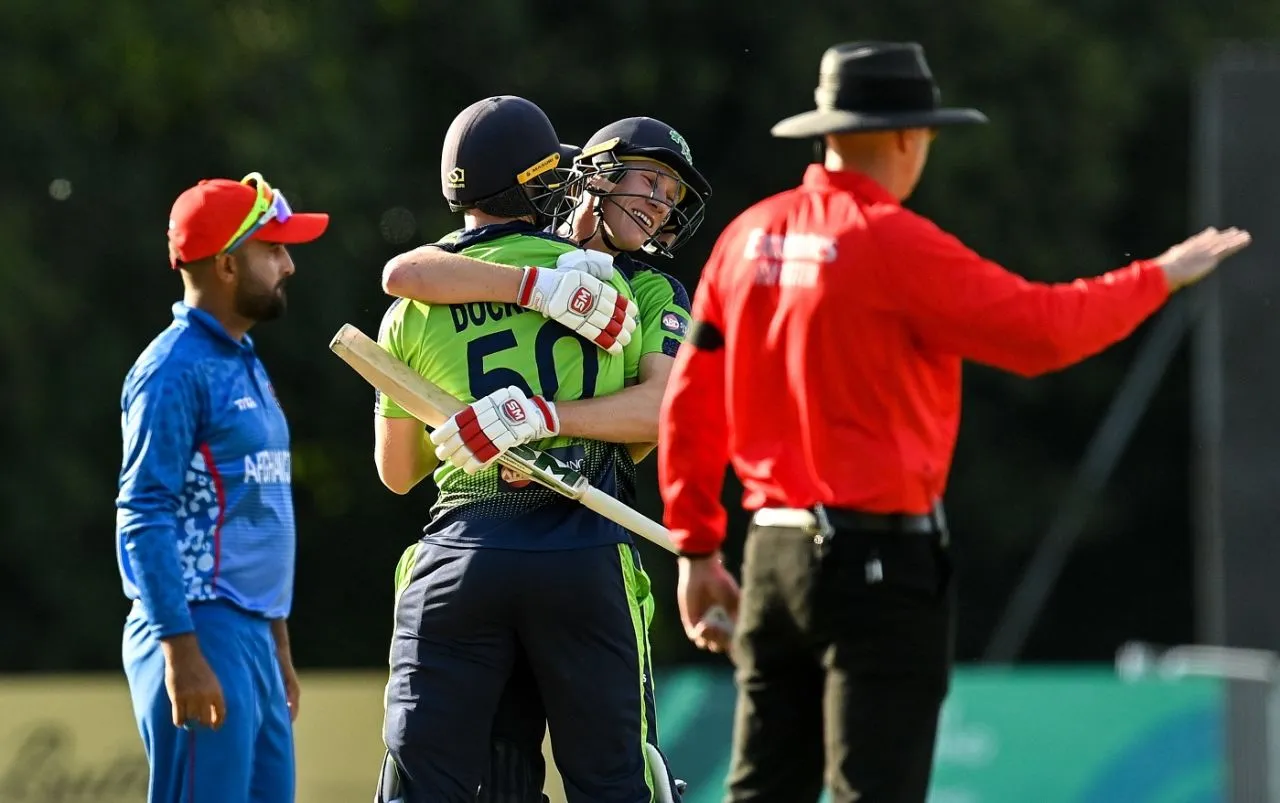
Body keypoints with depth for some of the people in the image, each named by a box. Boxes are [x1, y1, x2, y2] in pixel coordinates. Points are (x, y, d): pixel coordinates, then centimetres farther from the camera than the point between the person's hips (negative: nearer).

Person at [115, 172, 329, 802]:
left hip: (253, 635, 10)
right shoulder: (174, 370, -11)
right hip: (200, 637, -10)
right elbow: (143, 519, -17)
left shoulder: (244, 365, 18)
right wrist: (183, 654, -23)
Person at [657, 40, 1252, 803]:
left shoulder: (750, 236, 8)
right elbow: (1042, 327, -14)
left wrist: (698, 548, 17)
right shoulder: (894, 244, -14)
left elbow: (691, 404, 11)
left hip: (774, 552, 7)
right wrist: (1159, 277, 0)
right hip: (882, 564, -7)